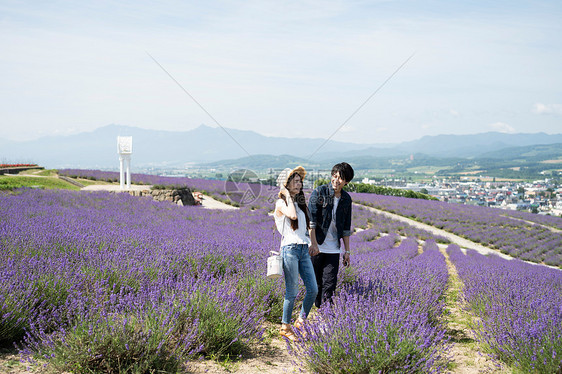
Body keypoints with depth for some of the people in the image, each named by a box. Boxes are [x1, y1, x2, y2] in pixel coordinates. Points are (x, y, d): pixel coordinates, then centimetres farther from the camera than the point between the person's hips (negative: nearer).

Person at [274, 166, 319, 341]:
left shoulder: (300, 203, 18)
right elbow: (292, 216, -25)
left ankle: (301, 322, 20)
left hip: (303, 249, 7)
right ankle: (285, 327, 12)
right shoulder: (281, 203, -5)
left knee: (313, 289, 3)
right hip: (290, 249, -7)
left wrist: (309, 245, 16)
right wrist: (288, 195, -15)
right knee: (292, 292, -4)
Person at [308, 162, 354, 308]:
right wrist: (313, 243, -17)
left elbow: (346, 227, 15)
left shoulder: (346, 199, 8)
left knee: (330, 284, -2)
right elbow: (311, 220, -11)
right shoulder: (319, 193, -6)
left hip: (333, 249, 3)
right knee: (315, 283, 5)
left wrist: (347, 251, 13)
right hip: (317, 247, -3)